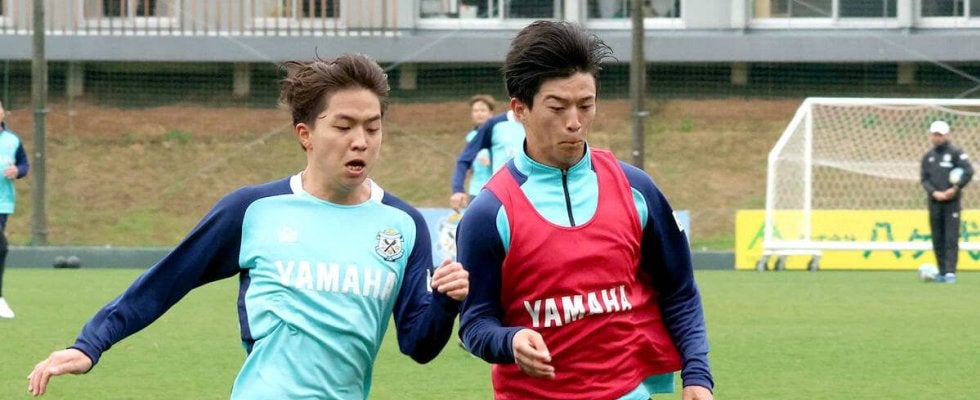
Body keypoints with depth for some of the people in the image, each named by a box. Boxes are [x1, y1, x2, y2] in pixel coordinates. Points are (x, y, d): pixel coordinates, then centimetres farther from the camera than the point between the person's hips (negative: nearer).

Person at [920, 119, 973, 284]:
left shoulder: (956, 153, 0)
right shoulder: (928, 157, 13)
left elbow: (969, 172, -7)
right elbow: (924, 179, 9)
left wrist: (955, 189, -14)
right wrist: (934, 193, -9)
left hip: (952, 202, -5)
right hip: (934, 202, 5)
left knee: (951, 238, -10)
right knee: (937, 239, 4)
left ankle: (950, 272, -14)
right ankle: (942, 272, 11)